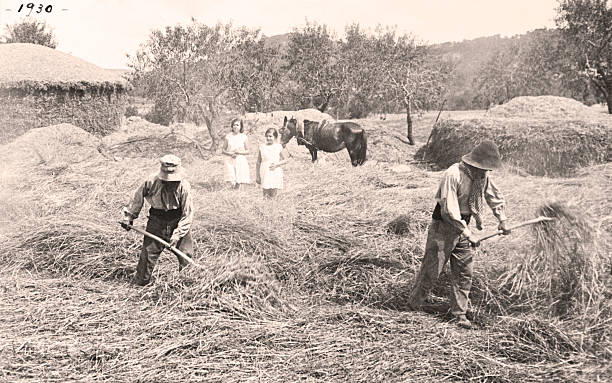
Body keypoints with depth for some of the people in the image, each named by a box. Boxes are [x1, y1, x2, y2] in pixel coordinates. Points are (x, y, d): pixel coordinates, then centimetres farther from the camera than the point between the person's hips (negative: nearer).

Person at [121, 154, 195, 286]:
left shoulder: (184, 186, -20)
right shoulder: (151, 182, -15)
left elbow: (187, 215, -17)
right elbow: (137, 198, 4)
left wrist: (177, 235, -22)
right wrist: (128, 217, 9)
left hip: (178, 223, -1)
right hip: (156, 222, 1)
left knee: (186, 255, 1)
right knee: (148, 252, 3)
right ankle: (140, 282, 20)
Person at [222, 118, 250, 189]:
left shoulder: (244, 137, 1)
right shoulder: (228, 136, 1)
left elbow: (247, 151, 5)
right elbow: (223, 150, 6)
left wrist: (239, 152, -12)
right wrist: (230, 154, -12)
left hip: (241, 162, 0)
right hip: (230, 161, 0)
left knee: (238, 183, -2)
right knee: (232, 183, -14)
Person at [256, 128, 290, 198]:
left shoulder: (279, 147, 1)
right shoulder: (262, 147, 5)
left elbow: (286, 159, 4)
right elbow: (258, 162, 11)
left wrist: (277, 164, -13)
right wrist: (258, 176, 10)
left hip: (275, 173, -1)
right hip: (265, 173, 1)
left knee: (273, 195, -2)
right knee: (266, 195, -3)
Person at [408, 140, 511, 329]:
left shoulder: (483, 176, 1)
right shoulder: (453, 175, -24)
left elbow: (496, 197, 19)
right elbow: (449, 210, -27)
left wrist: (502, 219, 7)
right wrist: (468, 233, -27)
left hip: (462, 227, 7)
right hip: (443, 227, -7)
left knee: (464, 273, 5)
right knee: (431, 270, -1)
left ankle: (459, 313, 14)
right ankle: (413, 306, 16)